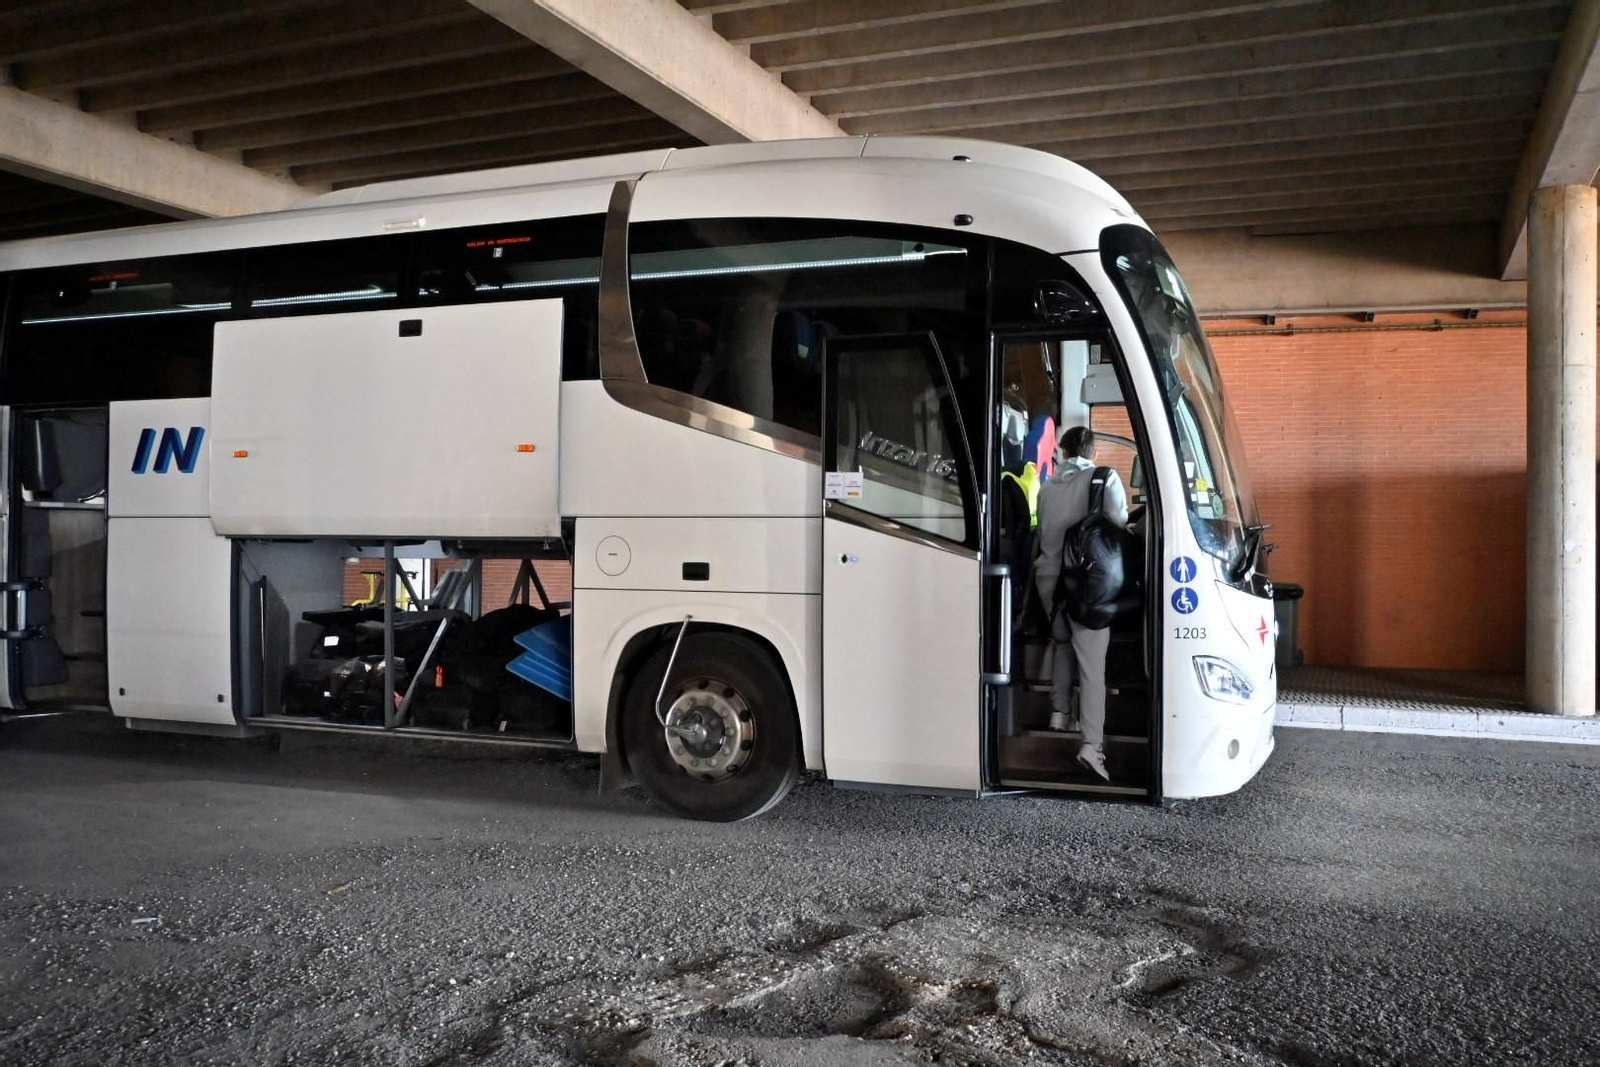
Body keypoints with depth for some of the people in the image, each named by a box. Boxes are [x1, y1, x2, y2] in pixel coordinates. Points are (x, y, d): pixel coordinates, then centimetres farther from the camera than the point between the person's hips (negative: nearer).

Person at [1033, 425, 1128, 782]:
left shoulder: (1047, 488, 13)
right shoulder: (1105, 478, -1)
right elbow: (1118, 519, -14)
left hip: (1048, 576, 5)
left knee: (1061, 640, 28)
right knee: (1092, 662, -6)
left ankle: (1060, 710, 27)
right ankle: (1092, 743, -15)